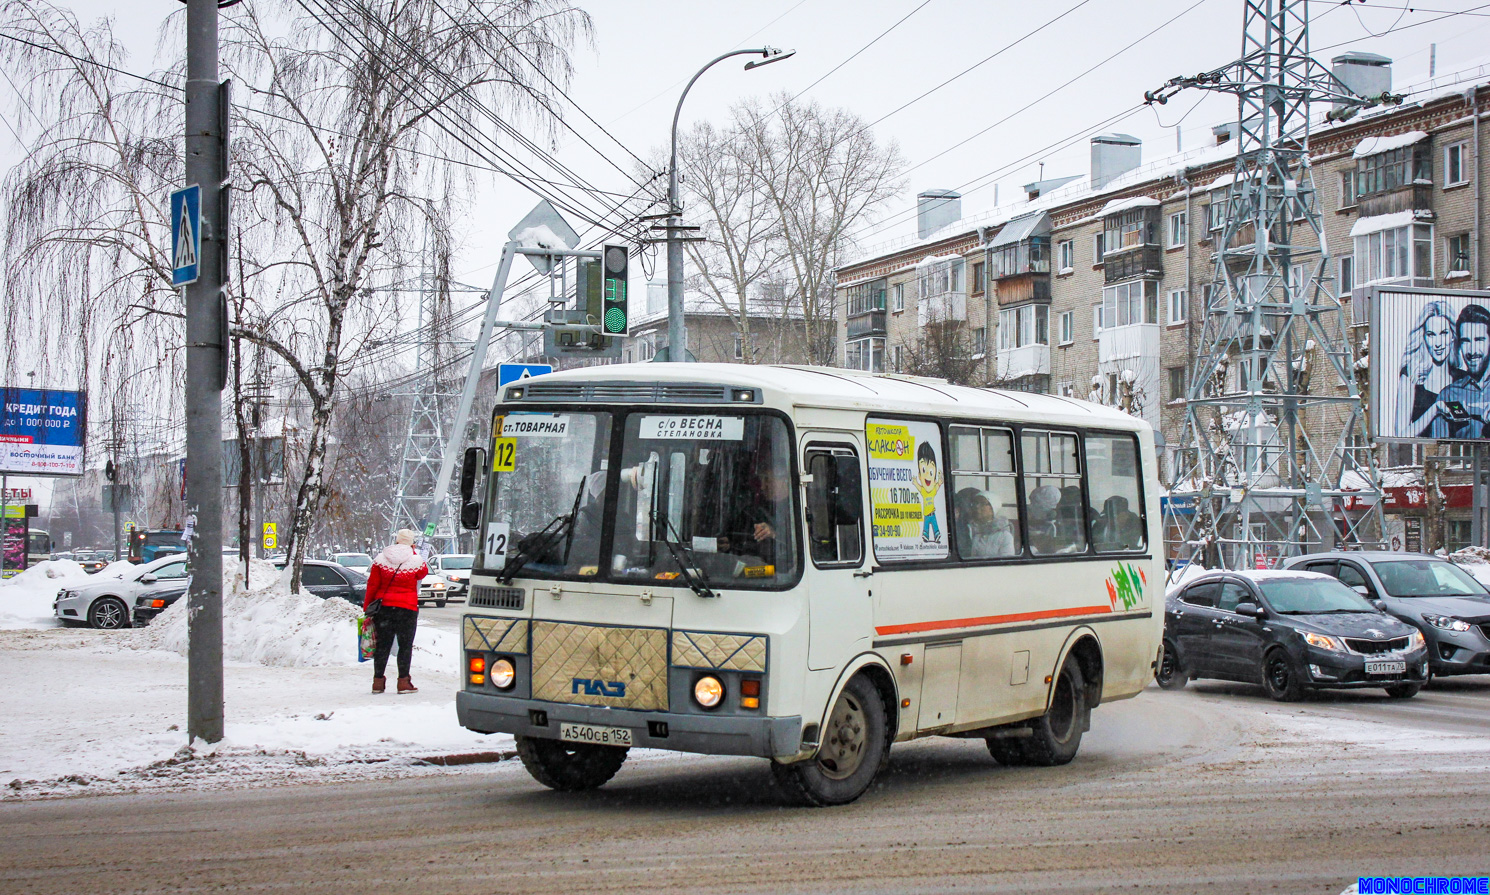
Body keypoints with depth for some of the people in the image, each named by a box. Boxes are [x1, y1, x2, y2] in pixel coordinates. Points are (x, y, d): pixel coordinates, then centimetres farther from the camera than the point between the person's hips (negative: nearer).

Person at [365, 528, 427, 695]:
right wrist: (413, 552, 16)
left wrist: (366, 607, 10)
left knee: (383, 645, 9)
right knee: (405, 645, 4)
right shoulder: (415, 561, -6)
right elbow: (423, 573, 16)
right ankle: (403, 682, 2)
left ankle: (378, 681, 11)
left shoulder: (380, 560, 0)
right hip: (407, 608, -2)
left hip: (383, 607, 2)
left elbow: (372, 585, 2)